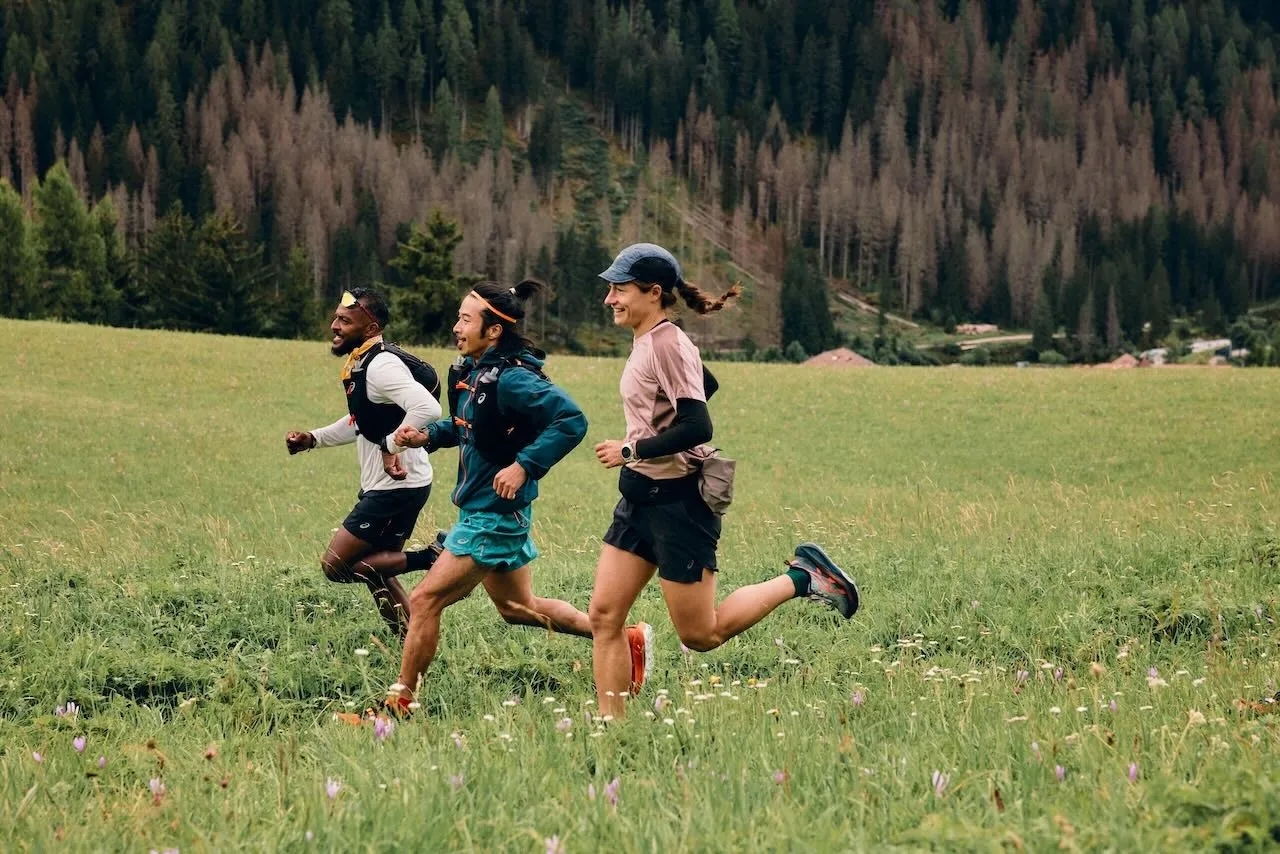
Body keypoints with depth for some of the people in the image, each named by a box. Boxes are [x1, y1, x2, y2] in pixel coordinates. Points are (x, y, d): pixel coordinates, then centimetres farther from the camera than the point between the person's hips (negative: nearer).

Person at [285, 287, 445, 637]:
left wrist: (391, 445, -27)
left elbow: (426, 409, -35)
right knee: (377, 572, 18)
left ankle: (427, 558, -8)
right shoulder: (361, 363, 10)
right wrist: (313, 438, 15)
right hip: (381, 487, 10)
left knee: (336, 565, -7)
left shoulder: (382, 366, -21)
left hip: (397, 487, -10)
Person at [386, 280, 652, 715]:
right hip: (478, 511, 11)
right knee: (518, 607, 23)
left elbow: (571, 420, -29)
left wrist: (524, 465, -32)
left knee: (424, 601, -9)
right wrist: (427, 436, 6)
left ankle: (401, 700, 0)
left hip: (494, 516, -11)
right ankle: (626, 639, 32)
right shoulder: (470, 371, 6)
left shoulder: (511, 379, -22)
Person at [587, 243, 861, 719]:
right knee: (603, 616, 1)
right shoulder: (647, 342, 11)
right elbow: (705, 382, 28)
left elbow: (697, 427, -26)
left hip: (677, 502, -9)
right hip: (641, 497, 9)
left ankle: (799, 580, 12)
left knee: (701, 635, -1)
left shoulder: (666, 344, -18)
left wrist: (630, 451, -18)